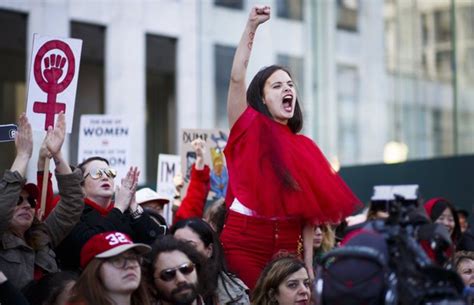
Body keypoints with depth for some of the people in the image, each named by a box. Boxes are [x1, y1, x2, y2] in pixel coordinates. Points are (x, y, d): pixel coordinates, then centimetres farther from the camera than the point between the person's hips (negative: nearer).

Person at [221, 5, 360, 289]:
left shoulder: (305, 147, 10)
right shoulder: (249, 128, 1)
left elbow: (310, 210, 7)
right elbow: (237, 78, -14)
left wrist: (308, 265, 0)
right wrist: (252, 26, -18)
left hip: (287, 244, 4)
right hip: (244, 241, -4)